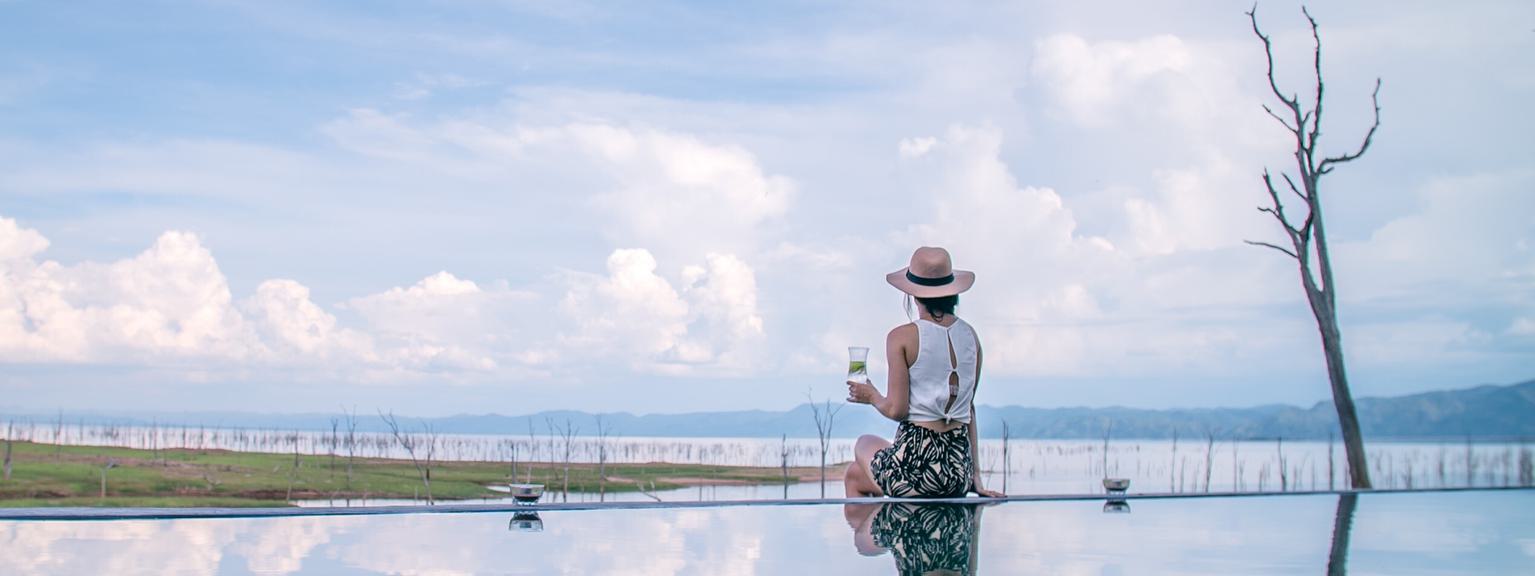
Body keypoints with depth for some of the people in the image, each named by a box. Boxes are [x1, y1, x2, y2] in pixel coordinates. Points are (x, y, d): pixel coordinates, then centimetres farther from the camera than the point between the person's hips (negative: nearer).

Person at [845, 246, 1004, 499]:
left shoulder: (902, 336, -10)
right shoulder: (970, 335, 6)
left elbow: (896, 410, -12)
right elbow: (969, 407, 11)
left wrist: (872, 397, 9)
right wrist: (975, 474, 13)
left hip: (915, 461, -5)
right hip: (960, 470, 5)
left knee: (854, 475, 30)